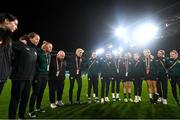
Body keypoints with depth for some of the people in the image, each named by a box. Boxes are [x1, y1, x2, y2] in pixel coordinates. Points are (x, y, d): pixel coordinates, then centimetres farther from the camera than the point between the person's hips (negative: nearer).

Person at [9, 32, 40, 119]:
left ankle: (21, 116, 29)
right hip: (19, 77, -7)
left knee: (25, 98, 14)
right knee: (15, 98, 3)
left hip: (29, 78, 7)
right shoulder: (21, 45, -6)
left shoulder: (35, 50, 14)